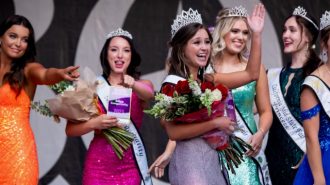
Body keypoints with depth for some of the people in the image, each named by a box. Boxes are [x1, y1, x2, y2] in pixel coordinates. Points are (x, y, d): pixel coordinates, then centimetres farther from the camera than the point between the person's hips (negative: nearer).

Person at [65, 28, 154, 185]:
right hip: (98, 167, 0)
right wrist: (94, 123, -22)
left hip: (130, 168, 1)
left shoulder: (142, 85, 3)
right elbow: (70, 129, -4)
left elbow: (149, 94, -21)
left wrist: (133, 85, -41)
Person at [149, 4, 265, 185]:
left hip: (213, 160, 7)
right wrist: (216, 123, -16)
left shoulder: (208, 80, 10)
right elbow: (173, 131, -18)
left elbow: (251, 74, 7)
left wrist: (256, 35, 2)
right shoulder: (172, 83, -10)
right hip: (190, 161, -7)